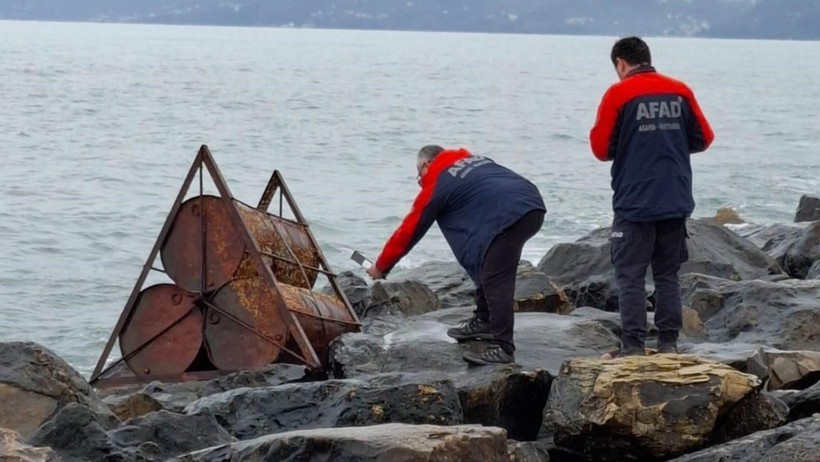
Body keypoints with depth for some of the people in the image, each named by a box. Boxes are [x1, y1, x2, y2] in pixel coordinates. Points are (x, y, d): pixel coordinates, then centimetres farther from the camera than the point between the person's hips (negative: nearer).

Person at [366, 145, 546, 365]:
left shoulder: (437, 184, 10)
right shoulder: (475, 161, 29)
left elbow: (409, 230, 17)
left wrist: (380, 267, 26)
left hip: (507, 217, -8)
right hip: (533, 207, 8)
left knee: (496, 283, -8)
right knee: (490, 270, 24)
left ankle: (502, 348, -13)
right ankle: (484, 321, 30)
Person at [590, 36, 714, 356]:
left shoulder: (619, 93, -7)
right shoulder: (680, 92, 4)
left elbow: (601, 148, -5)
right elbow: (703, 138, 10)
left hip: (634, 203, -4)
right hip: (676, 202, 4)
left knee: (631, 276, 1)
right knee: (668, 275, 12)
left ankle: (634, 346, -2)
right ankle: (669, 344, 10)